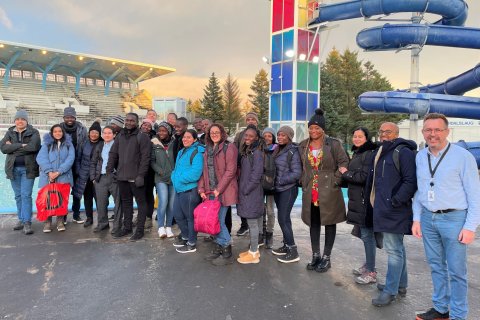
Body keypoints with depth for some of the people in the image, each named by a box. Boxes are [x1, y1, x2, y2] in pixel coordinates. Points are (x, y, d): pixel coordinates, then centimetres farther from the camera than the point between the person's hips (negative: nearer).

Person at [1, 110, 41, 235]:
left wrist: (13, 147, -11)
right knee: (18, 196, 11)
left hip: (28, 168, -4)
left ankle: (27, 222, -5)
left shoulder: (33, 132, -1)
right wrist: (21, 145, -16)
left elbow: (34, 146, -19)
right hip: (13, 168, 4)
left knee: (26, 195, -8)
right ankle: (21, 219, 21)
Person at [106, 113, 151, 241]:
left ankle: (140, 230, 11)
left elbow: (145, 157, -12)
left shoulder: (142, 137, -6)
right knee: (126, 202, 15)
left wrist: (141, 175, -18)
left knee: (141, 202, 3)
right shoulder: (120, 136, 14)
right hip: (122, 176, 6)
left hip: (136, 177, -6)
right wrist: (109, 170, 5)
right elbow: (113, 154, 14)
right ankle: (127, 227, 26)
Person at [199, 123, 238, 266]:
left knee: (218, 220, -5)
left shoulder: (229, 147, -5)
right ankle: (219, 247, 25)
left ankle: (227, 253, 8)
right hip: (210, 192, 6)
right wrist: (201, 188, 1)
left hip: (223, 191, -6)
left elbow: (230, 171, -13)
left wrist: (219, 189, -16)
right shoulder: (207, 150, 16)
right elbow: (204, 170, 14)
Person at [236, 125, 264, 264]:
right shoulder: (245, 151, 13)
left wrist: (246, 190, -14)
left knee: (253, 223, -1)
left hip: (251, 193, -8)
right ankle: (253, 249, 25)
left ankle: (254, 254, 9)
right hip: (245, 192, 8)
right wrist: (241, 189, 11)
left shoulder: (257, 152, -14)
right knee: (254, 222, 15)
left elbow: (256, 175, -18)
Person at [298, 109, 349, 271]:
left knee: (329, 223, 7)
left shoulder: (333, 143, -5)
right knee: (313, 223, 12)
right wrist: (303, 182, 6)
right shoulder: (303, 146, 8)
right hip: (310, 192, 4)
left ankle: (326, 257, 18)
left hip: (329, 191, -4)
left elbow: (343, 162, -5)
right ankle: (315, 255, 25)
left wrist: (336, 181, -12)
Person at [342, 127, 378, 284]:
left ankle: (371, 272, 6)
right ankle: (368, 265, 29)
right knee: (364, 233, 16)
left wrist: (346, 174, -8)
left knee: (367, 234, -4)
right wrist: (346, 175, 6)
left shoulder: (369, 154, -13)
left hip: (365, 200, -9)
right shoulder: (356, 153, 17)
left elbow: (364, 177, -19)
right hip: (357, 200, 9)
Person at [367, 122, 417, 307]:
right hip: (383, 208, 10)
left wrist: (396, 201, -20)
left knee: (393, 249, -3)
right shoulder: (381, 152, 18)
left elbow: (410, 181, -18)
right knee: (397, 248, 18)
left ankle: (390, 291, 6)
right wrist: (372, 201, 15)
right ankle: (400, 284, 31)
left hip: (394, 210, -9)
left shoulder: (403, 152, -10)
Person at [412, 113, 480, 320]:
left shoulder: (463, 156, -8)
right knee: (436, 266, 16)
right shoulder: (420, 157, 6)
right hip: (428, 219, 5)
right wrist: (417, 219, 7)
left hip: (453, 219, -4)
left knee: (456, 271, 6)